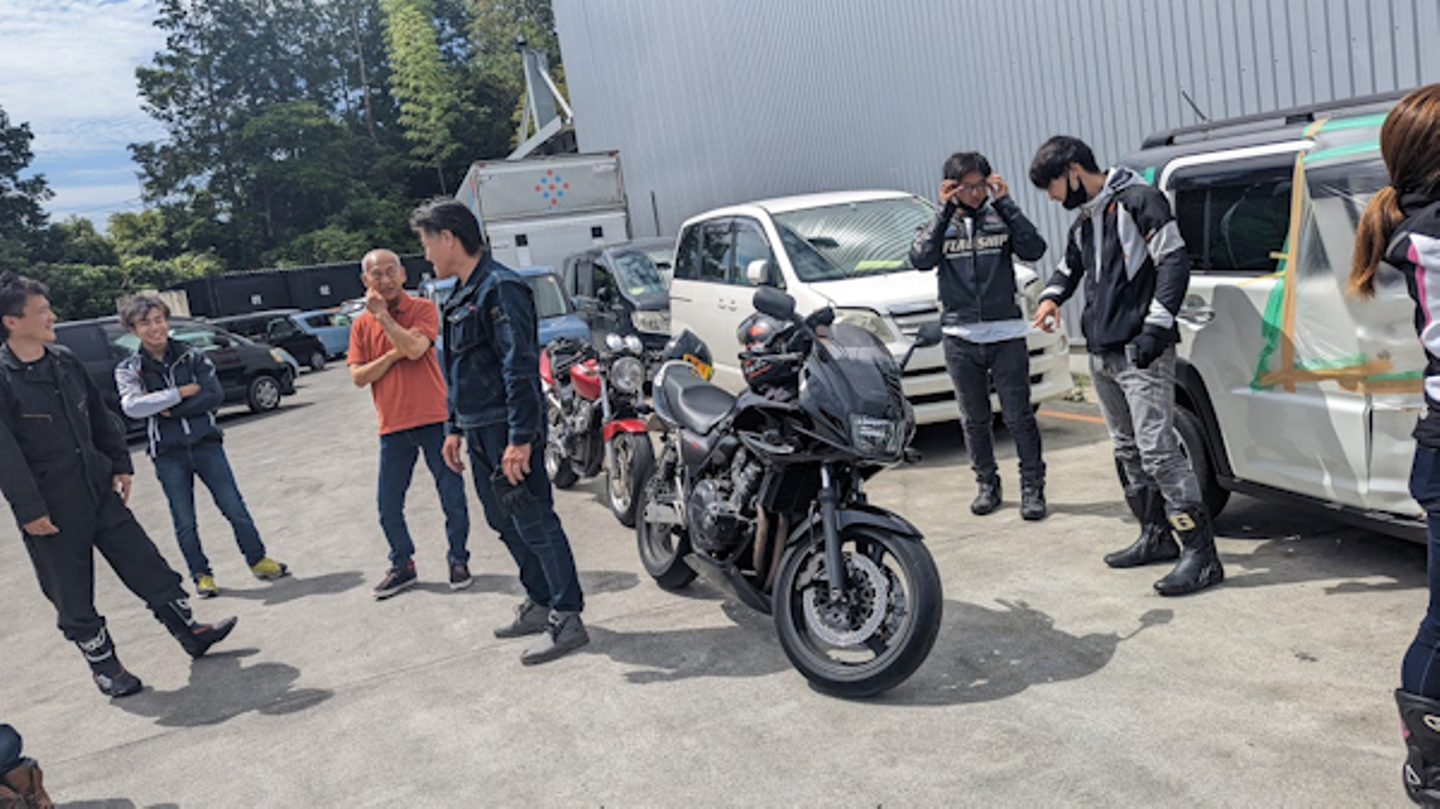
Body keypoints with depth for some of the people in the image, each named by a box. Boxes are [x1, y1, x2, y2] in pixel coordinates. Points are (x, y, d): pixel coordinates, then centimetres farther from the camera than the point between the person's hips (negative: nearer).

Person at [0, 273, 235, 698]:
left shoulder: (64, 361, 7)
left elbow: (101, 417, 16)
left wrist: (119, 465, 12)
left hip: (98, 489, 6)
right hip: (52, 511, -5)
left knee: (146, 563, 9)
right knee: (72, 595, 7)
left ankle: (190, 631, 20)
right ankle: (104, 664, 22)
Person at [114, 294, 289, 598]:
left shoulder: (192, 356, 1)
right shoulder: (128, 370, -1)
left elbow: (215, 395, -9)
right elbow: (132, 407, -19)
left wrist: (167, 410, -13)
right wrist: (183, 392, -17)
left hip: (206, 444, 1)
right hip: (168, 455, 0)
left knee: (234, 508, 4)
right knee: (185, 523, 7)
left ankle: (258, 561, 19)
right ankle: (201, 575, 22)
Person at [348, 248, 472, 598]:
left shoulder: (422, 309, -1)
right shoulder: (361, 324, 8)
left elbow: (415, 349, -19)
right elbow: (358, 376, 1)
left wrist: (382, 314, -15)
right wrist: (394, 354, -11)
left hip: (433, 419, -3)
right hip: (392, 426, 3)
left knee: (453, 498, 2)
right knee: (389, 507, 9)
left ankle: (458, 560, 21)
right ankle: (402, 565, 27)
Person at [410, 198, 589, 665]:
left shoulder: (500, 289, -15)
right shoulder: (462, 295, 17)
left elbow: (520, 368, -22)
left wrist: (520, 438, -26)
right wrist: (455, 429, 22)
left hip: (509, 431, -10)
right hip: (480, 433, 10)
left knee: (535, 522, -6)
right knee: (505, 522, 16)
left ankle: (567, 619, 1)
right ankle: (539, 603, 28)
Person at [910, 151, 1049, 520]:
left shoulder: (1001, 221, 8)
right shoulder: (940, 226, 8)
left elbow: (1034, 249, -9)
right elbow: (920, 260, -12)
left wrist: (1005, 203, -9)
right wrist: (944, 212, -12)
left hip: (1006, 334, -1)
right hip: (961, 340, 1)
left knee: (1019, 416, 0)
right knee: (974, 420, 9)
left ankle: (1033, 488, 10)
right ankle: (987, 485, 23)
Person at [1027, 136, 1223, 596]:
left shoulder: (1138, 200, -6)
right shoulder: (1085, 221, 19)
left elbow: (1174, 263, -13)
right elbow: (1070, 266, 35)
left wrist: (1155, 328, -19)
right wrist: (1052, 297, 12)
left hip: (1140, 352, -9)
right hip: (1102, 355, 9)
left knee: (1158, 450, -14)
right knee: (1128, 450, 13)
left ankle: (1201, 553, -10)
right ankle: (1156, 537, 24)